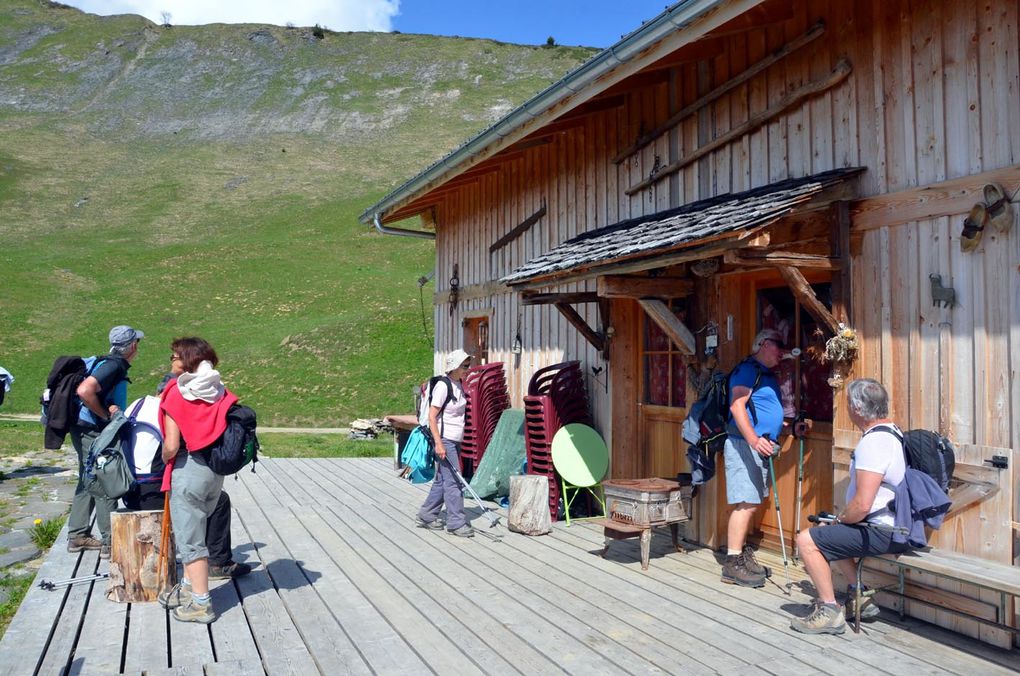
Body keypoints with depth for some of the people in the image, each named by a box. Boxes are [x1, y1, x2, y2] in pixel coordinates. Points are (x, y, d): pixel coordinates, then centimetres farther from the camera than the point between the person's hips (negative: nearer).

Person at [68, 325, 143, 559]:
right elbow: (84, 391, -30)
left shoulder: (114, 364, 11)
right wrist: (106, 414, -20)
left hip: (86, 431, 10)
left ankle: (77, 535, 26)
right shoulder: (113, 365, -18)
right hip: (92, 431, -10)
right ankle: (111, 542, -1)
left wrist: (109, 409, 3)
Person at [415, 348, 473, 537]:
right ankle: (456, 522, 2)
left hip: (455, 440, 9)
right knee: (453, 481, -6)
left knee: (442, 479, 13)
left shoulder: (458, 385, 10)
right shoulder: (443, 386, -16)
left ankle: (426, 516, 24)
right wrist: (438, 443, -22)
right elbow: (431, 417, -18)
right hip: (444, 439, -9)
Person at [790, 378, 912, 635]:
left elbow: (862, 505, -29)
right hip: (898, 526, 11)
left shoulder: (872, 442, -24)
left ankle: (830, 612, -4)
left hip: (883, 533, -11)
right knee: (829, 534, 27)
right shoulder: (894, 431, 9)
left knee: (807, 541, -11)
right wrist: (843, 518, 17)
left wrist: (840, 518, -8)